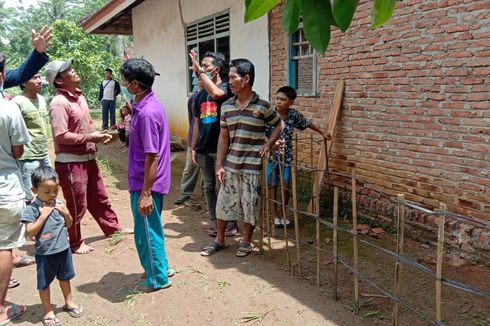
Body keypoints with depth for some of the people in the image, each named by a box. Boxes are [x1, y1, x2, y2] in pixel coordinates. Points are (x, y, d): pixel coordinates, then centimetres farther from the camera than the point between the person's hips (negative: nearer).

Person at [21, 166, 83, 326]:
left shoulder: (59, 203, -3)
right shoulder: (31, 209, -17)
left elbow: (69, 224, 7)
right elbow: (30, 232, -21)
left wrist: (66, 214, -13)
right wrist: (43, 216, -26)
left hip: (63, 249, 5)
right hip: (45, 253, -4)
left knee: (65, 277, 22)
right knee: (44, 283, 11)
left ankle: (69, 302, 42)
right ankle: (48, 312, 29)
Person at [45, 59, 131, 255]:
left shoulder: (79, 97, 10)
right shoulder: (59, 103, -18)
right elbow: (61, 136, -24)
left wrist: (98, 136, 2)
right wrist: (90, 138, -20)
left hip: (88, 158, 8)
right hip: (70, 162, -8)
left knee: (99, 197, 22)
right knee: (77, 205, 5)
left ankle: (111, 226, 39)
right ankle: (75, 242, 23)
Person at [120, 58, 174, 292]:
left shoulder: (146, 113, -24)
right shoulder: (149, 104, 6)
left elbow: (152, 157, -24)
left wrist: (145, 193, -22)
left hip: (146, 184, -10)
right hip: (146, 182, 10)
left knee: (146, 231, 5)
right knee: (151, 228, 22)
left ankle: (158, 278, 21)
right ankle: (161, 266, 38)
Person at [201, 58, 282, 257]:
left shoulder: (262, 106, -9)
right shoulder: (226, 107, 2)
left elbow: (279, 125, 5)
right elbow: (223, 137, 5)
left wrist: (267, 145, -8)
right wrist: (219, 165, 2)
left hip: (252, 166, -4)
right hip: (230, 165, 4)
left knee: (250, 204, 7)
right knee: (224, 202, 11)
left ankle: (247, 241, 27)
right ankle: (220, 239, 28)